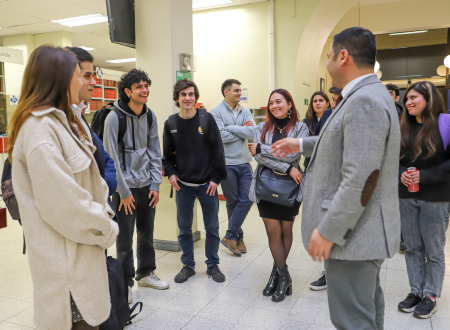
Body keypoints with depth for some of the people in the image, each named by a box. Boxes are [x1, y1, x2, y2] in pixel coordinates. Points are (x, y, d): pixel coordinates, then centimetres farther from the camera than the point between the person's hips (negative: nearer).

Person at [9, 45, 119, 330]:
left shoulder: (59, 122, 14)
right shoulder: (40, 129, -19)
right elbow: (63, 204, -24)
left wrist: (104, 214, 4)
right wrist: (107, 230, -11)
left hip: (79, 251, 10)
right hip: (65, 261, -10)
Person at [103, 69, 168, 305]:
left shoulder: (150, 116, 5)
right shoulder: (114, 118, -13)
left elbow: (154, 152, 7)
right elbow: (112, 157, -14)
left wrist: (155, 185, 1)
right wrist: (124, 192, -13)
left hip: (146, 186, 5)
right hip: (124, 188, -5)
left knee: (147, 232, 16)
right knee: (125, 238, 3)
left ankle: (145, 273, 34)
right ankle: (126, 282, 20)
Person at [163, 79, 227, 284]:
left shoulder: (206, 118, -6)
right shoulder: (171, 123, 0)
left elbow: (218, 150, -5)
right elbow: (168, 153, 10)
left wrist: (216, 177, -7)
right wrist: (170, 172, -4)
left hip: (207, 183, -1)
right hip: (183, 185, 2)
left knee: (212, 227, 9)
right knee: (184, 227, 10)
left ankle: (212, 265, 27)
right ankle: (188, 265, 27)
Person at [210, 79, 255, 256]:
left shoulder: (245, 111, 8)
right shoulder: (216, 112, -6)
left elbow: (252, 132, -7)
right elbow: (221, 136, -18)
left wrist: (231, 128, -13)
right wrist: (242, 130, -7)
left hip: (244, 163, 5)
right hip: (226, 163, -4)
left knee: (247, 199, 0)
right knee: (233, 202, 6)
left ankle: (231, 236, 12)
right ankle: (237, 237, 20)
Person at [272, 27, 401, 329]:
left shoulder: (364, 101, -23)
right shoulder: (368, 95, 11)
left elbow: (360, 181, -29)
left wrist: (328, 231, -22)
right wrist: (301, 144, 31)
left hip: (354, 234, -10)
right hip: (362, 230, 10)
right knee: (367, 306, 25)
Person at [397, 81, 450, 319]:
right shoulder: (404, 128, 9)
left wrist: (425, 177, -18)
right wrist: (400, 174, -8)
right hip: (406, 197, 5)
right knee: (412, 247, 12)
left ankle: (430, 296, 22)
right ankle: (416, 291, 26)